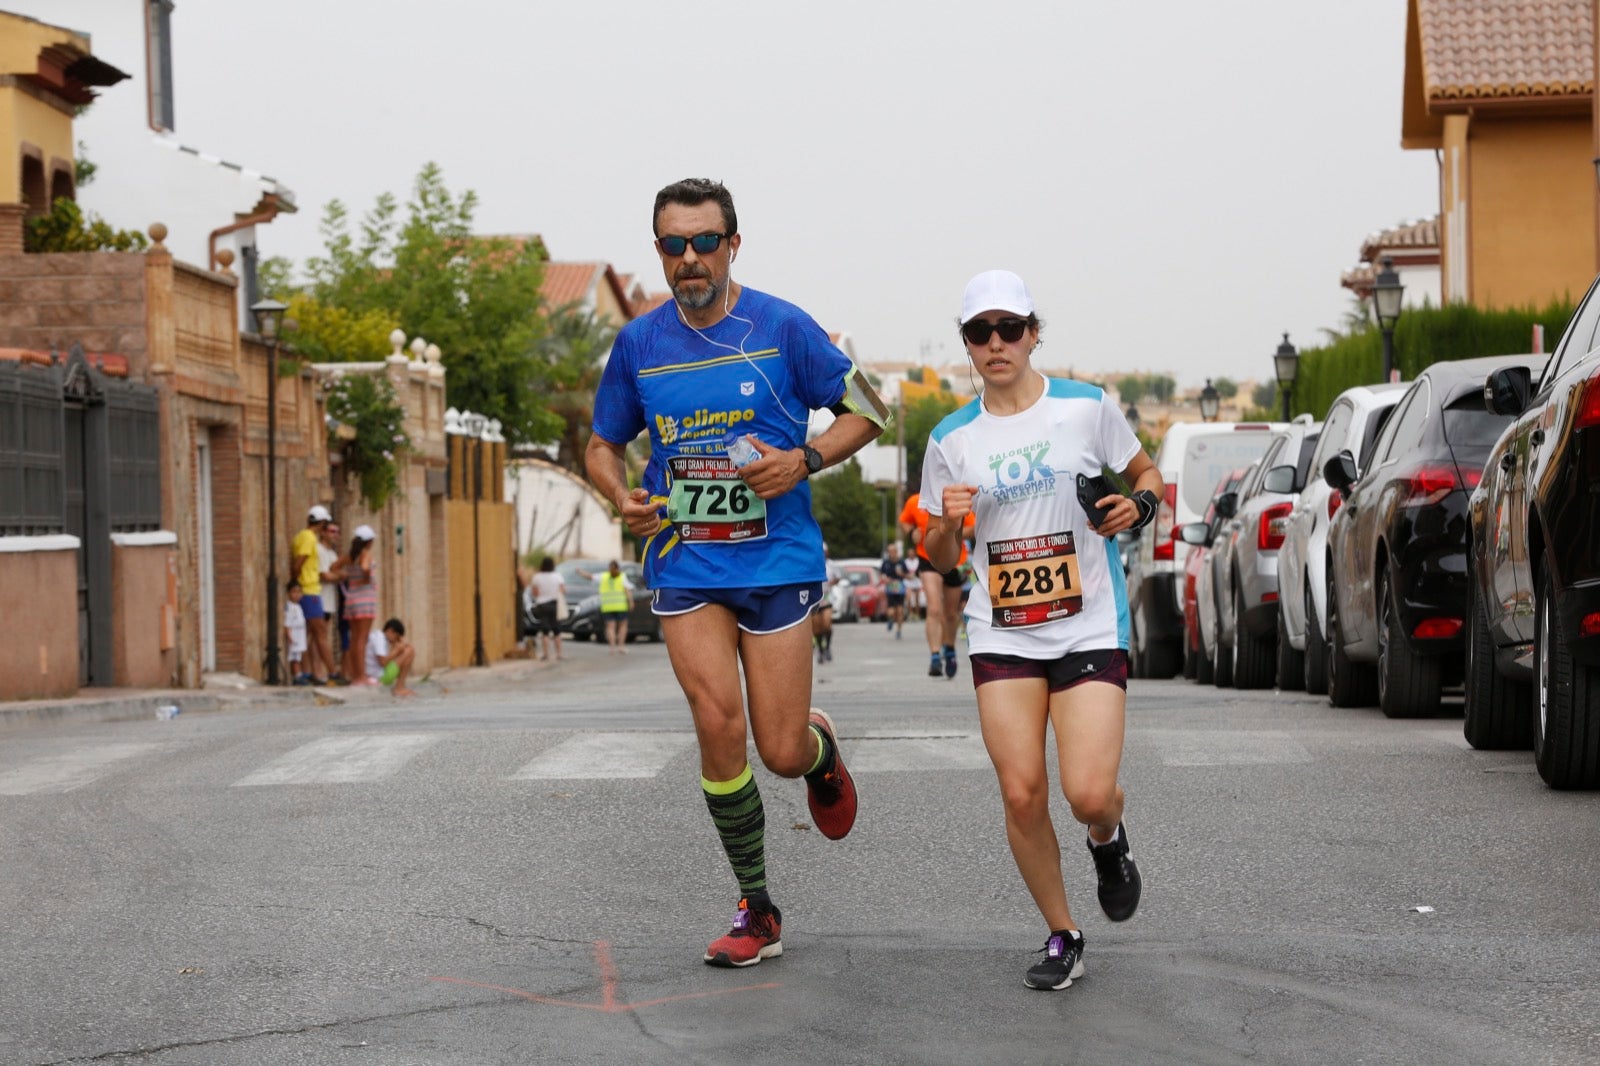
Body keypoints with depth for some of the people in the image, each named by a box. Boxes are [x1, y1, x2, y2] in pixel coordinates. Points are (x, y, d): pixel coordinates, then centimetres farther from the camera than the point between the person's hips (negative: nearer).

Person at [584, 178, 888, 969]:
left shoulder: (782, 328, -4)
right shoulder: (638, 343, 5)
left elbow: (866, 411, 3)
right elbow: (603, 444, 17)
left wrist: (803, 460, -14)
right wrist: (622, 496, -5)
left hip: (777, 559, -2)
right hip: (685, 565, 2)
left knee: (781, 753, -3)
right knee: (718, 725, -13)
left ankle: (821, 747, 37)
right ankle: (756, 912, 2)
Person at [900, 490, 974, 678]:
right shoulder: (914, 502, -5)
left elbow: (973, 527, -7)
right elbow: (904, 522, 13)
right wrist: (911, 532, -9)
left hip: (954, 562, 1)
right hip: (928, 559, -1)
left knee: (951, 613, 15)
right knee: (934, 609, -20)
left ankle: (949, 650, 41)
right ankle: (935, 657, -22)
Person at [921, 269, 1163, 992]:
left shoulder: (1087, 407, 0)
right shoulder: (952, 440, 5)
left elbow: (1146, 475, 13)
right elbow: (940, 559, 12)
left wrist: (1137, 506, -9)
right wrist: (947, 523, -10)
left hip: (1090, 629, -2)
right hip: (1002, 635, 2)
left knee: (1089, 793, -14)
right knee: (1021, 794, -7)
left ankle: (1108, 840, 24)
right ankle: (1061, 937, 13)